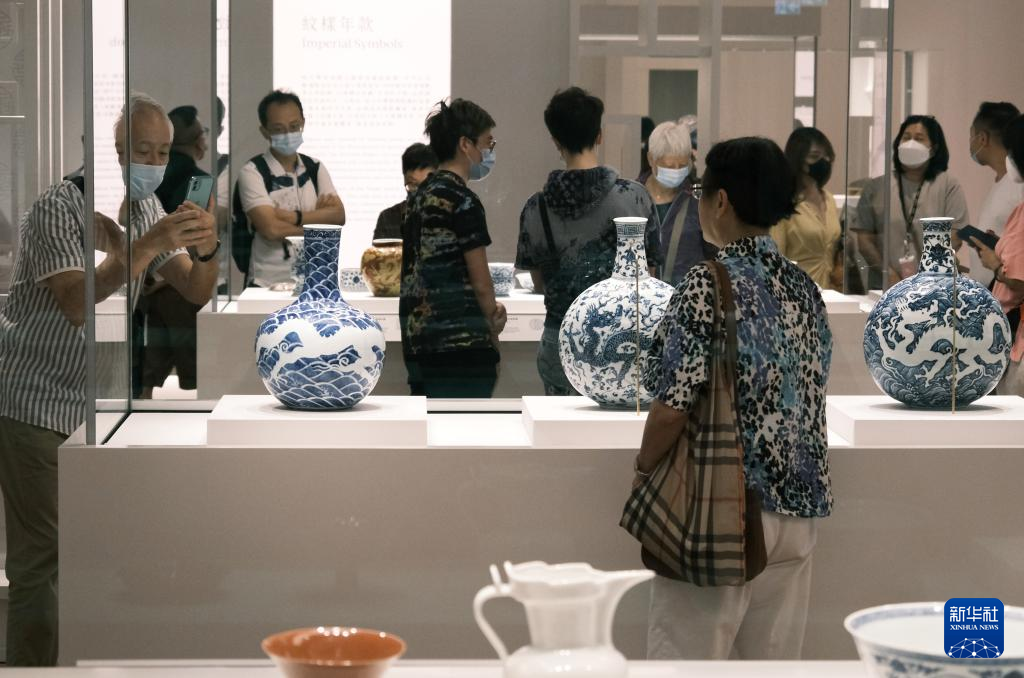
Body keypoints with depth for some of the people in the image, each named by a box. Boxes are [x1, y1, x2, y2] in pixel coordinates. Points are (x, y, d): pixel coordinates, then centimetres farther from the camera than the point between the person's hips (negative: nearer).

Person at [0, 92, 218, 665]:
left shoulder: (146, 208, 6)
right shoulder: (58, 209, -17)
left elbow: (195, 293, 2)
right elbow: (76, 305, -30)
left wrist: (207, 249, -19)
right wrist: (147, 247, -37)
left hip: (94, 401, 7)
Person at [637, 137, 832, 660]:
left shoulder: (709, 284, -13)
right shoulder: (804, 288, 8)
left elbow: (673, 408, -17)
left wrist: (645, 468, 1)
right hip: (797, 507, 7)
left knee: (689, 657, 0)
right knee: (776, 659, 11)